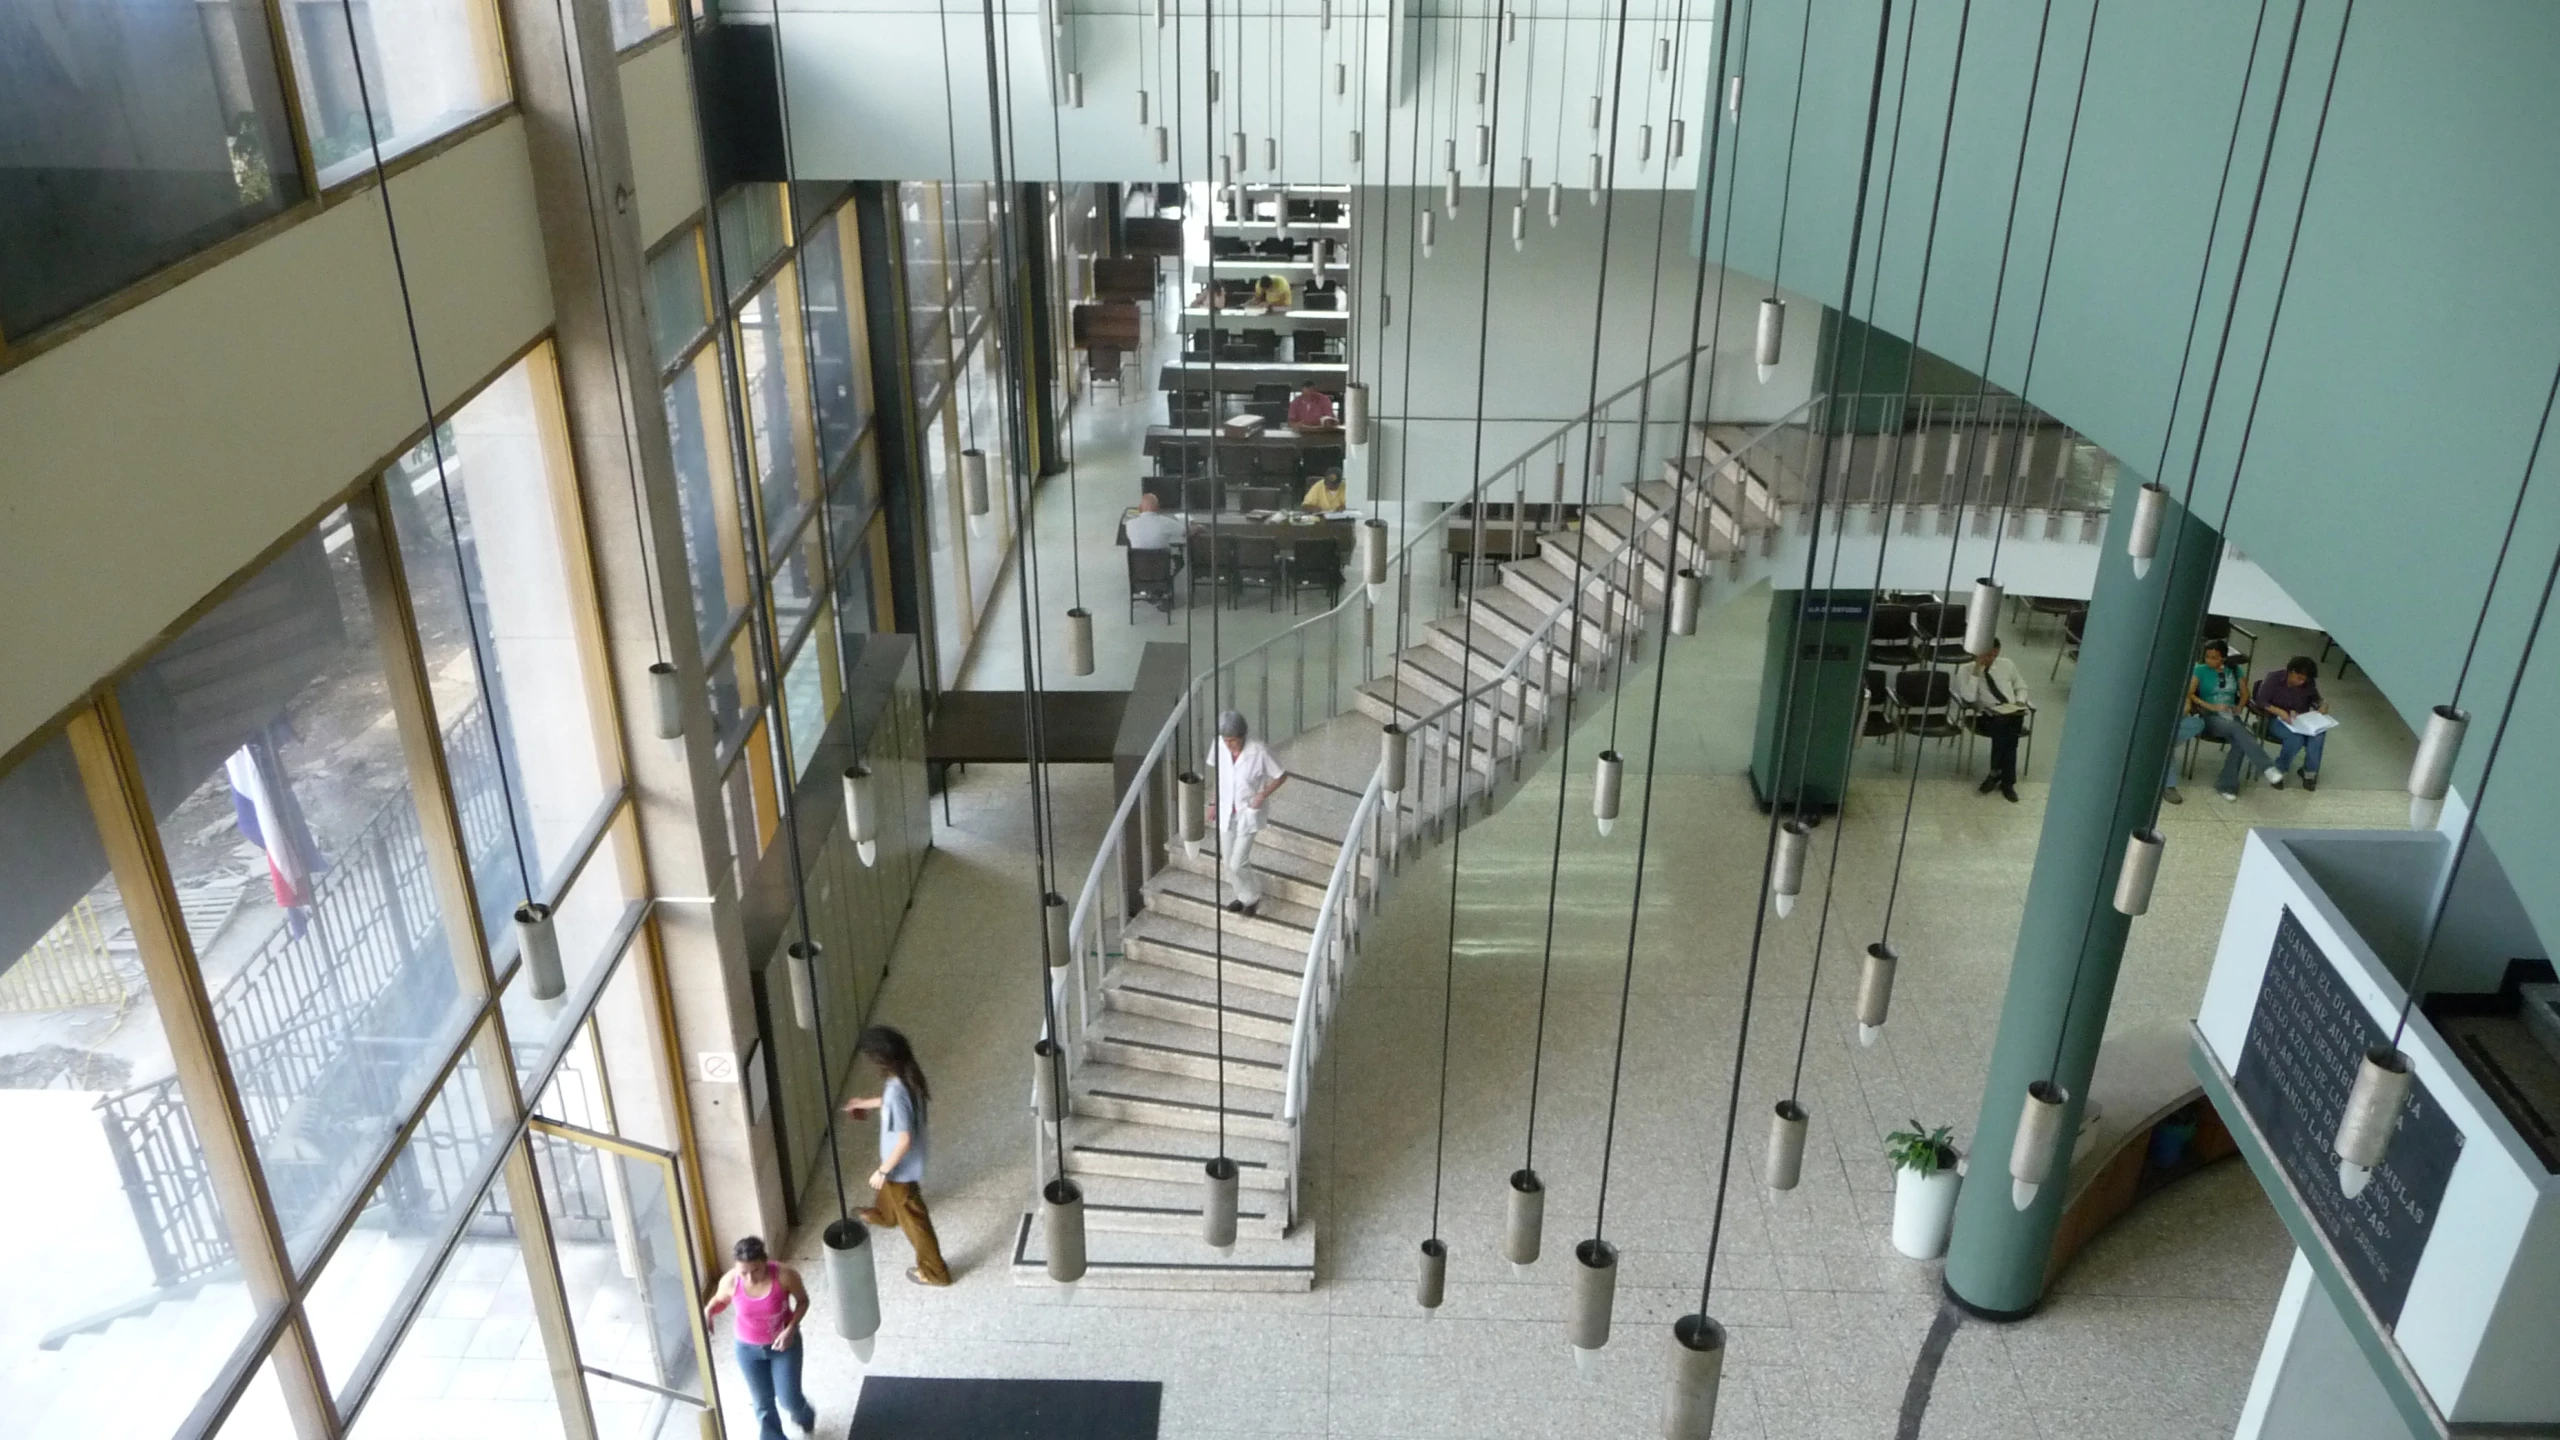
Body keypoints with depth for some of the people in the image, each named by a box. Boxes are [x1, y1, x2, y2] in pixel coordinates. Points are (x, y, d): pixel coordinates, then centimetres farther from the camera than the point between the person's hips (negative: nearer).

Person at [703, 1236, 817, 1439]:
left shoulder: (785, 1275, -30)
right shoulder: (730, 1281, -24)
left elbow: (803, 1300, -11)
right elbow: (720, 1300, 0)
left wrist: (791, 1329, -24)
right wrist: (708, 1311, -22)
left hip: (784, 1342, -2)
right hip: (748, 1348, 2)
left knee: (788, 1399, 5)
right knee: (763, 1402, 14)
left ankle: (805, 1416, 42)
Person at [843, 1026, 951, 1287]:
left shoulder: (897, 1091, -39)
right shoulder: (906, 1073, -12)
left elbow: (904, 1141, -32)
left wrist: (882, 1171, -20)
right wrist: (866, 1103, 23)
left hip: (903, 1165, -9)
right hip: (900, 1160, 9)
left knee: (912, 1217, 12)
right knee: (889, 1188, 39)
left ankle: (934, 1271, 29)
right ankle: (884, 1215, 72)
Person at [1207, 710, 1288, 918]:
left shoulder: (1259, 751, -26)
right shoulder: (1220, 745, -13)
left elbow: (1281, 776, -11)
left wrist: (1262, 795, -19)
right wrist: (1214, 803, 8)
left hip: (1248, 813, -5)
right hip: (1226, 811, 5)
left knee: (1237, 863, -3)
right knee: (1229, 860, 16)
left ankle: (1252, 897, 26)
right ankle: (1239, 896, 43)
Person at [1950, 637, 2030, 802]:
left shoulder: (2007, 664, 15)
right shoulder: (1966, 669, 1)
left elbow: (2021, 687, 25)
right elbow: (1969, 698, -14)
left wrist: (2020, 701, 2)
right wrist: (1977, 669, -15)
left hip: (2013, 715, 3)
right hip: (1987, 717, -3)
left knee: (2006, 726, -34)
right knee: (2003, 724, -36)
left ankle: (1996, 773, -21)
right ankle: (2007, 781, -25)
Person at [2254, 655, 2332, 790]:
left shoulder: (2309, 683, -1)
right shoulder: (2273, 678, -12)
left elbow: (2315, 698, 16)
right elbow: (2260, 702, -16)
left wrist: (2323, 704, -8)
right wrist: (2279, 711, -32)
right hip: (2276, 720, -4)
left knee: (2319, 733, -29)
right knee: (2296, 737, -35)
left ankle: (2310, 771, -12)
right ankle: (2278, 770, -14)